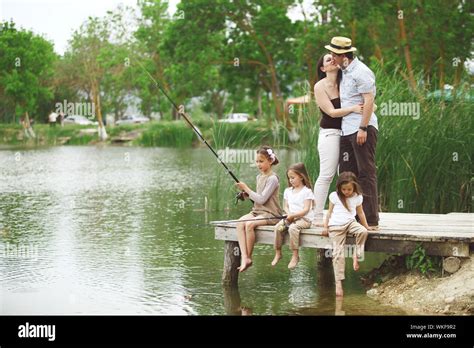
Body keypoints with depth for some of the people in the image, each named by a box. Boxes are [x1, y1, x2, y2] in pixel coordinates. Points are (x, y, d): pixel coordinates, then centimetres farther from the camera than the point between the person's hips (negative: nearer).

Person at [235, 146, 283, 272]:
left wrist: (246, 188, -11)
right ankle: (244, 258, -29)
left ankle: (248, 257, -18)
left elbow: (262, 199, -17)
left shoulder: (272, 179, -11)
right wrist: (247, 195, 3)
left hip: (270, 214, -8)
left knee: (249, 224, -33)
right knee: (240, 222, -21)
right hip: (257, 211, 8)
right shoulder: (259, 177, 15)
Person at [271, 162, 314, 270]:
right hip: (290, 218, 6)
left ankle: (295, 256, -26)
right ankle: (278, 253, -11)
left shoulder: (306, 191, -6)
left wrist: (293, 215, -22)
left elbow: (305, 210, -13)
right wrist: (288, 214, -8)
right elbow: (285, 206, 14)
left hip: (304, 219, -6)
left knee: (293, 228, -35)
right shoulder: (288, 191, 15)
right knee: (278, 227, -21)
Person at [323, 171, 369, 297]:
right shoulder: (334, 196, 5)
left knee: (363, 231, -32)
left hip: (350, 222, 2)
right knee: (338, 253, -10)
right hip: (335, 226, -2)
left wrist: (366, 226, 19)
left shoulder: (357, 197, 7)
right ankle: (338, 283, -11)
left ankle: (356, 256, -14)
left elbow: (360, 213, 18)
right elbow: (330, 212, 11)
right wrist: (325, 227, 6)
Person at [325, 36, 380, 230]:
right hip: (347, 130, 10)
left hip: (362, 129, -10)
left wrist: (363, 128, -20)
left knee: (366, 174, -8)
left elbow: (369, 101, -15)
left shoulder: (361, 72, -9)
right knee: (346, 174, 8)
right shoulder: (345, 72, 19)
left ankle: (371, 220, -7)